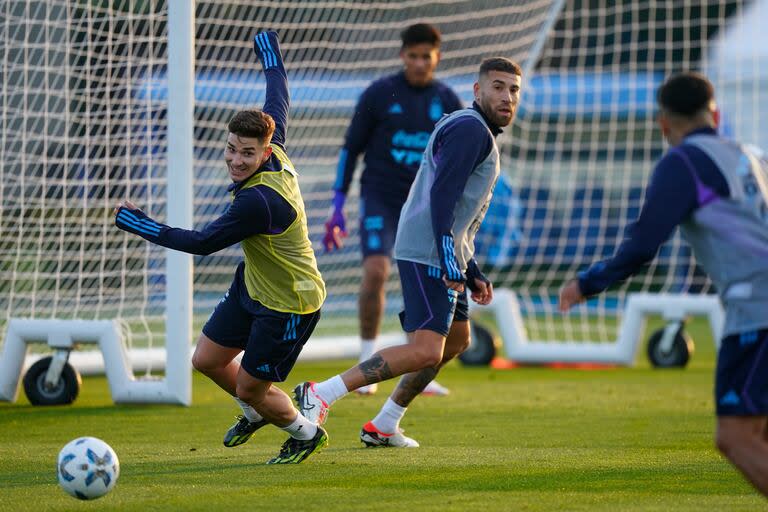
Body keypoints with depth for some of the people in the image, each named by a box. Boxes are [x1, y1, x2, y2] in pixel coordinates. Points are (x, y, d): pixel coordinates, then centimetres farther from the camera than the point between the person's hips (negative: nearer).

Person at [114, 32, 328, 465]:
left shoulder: (258, 201, -35)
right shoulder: (277, 153, -10)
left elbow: (202, 243, -27)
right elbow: (278, 102, 10)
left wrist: (138, 222, -21)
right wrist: (270, 51, 27)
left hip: (289, 307, -9)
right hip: (253, 286, 9)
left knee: (249, 386, 2)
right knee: (207, 360, 15)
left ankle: (306, 434, 30)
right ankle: (257, 412, 43)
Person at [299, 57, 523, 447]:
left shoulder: (473, 131, 22)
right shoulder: (470, 129, -11)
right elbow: (441, 196, -22)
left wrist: (473, 274, 26)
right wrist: (450, 263, -27)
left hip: (443, 255, 11)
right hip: (428, 254, -11)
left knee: (457, 339, 25)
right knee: (425, 352, -20)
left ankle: (383, 427, 29)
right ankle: (321, 395, -19)